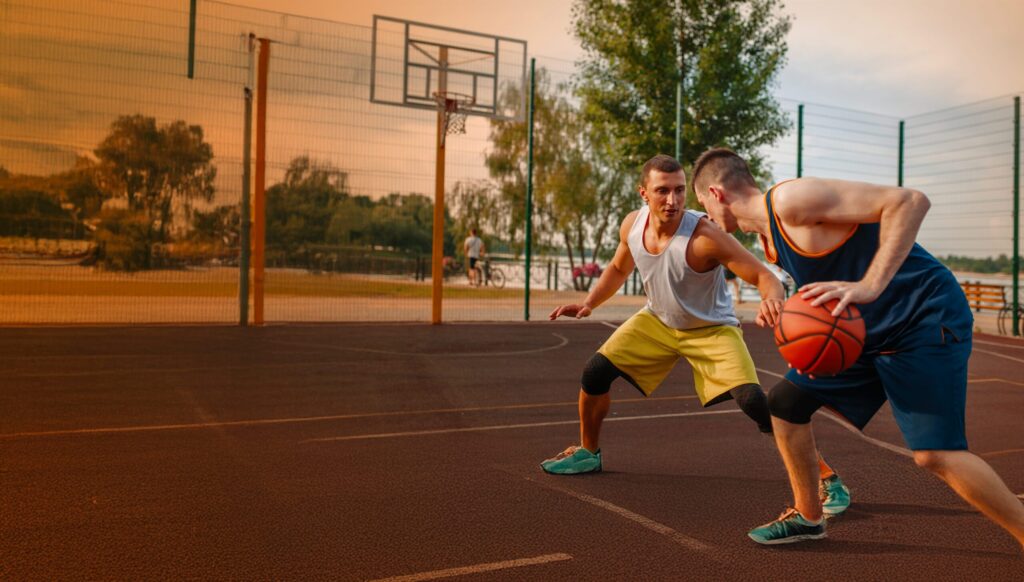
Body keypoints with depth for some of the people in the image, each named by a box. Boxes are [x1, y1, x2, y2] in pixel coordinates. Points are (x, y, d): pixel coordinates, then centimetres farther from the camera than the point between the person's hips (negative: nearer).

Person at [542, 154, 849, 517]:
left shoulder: (704, 236, -32)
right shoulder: (632, 225, -13)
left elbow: (763, 276, -31)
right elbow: (619, 268, 8)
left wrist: (772, 300, -53)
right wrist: (589, 303, -4)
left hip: (712, 330, -5)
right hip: (657, 321, 5)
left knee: (753, 401, -24)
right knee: (595, 371, -3)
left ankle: (826, 477, -5)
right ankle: (587, 452, 24)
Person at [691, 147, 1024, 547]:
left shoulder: (790, 199, -20)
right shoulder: (770, 237, 9)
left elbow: (909, 201, -24)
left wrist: (869, 285, -34)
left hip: (925, 318, -9)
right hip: (867, 333, 9)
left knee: (935, 454, -17)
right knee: (784, 402, 10)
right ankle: (807, 517, 23)